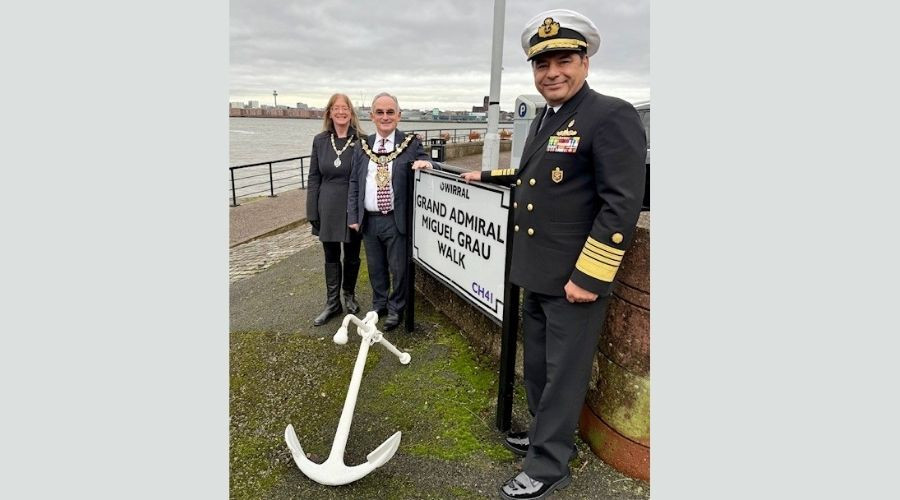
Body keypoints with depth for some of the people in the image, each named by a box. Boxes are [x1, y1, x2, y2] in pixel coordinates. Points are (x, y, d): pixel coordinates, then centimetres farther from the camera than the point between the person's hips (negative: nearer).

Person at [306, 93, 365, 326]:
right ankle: (332, 303, 24)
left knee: (352, 256, 12)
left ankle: (349, 294, 34)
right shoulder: (320, 140, 2)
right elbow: (314, 178, 4)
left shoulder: (361, 141, -6)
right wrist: (312, 212, 0)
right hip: (328, 209, 2)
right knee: (331, 257, 12)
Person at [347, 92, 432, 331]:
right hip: (369, 220, 3)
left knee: (398, 267, 6)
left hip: (397, 220, -3)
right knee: (375, 267, 16)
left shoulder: (411, 144, -3)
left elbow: (425, 166, 2)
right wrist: (353, 216, 3)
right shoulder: (363, 146, 7)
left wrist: (425, 163, -23)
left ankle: (395, 309, 26)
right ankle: (378, 305, 36)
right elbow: (354, 183, 8)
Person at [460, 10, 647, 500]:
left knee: (564, 372, 7)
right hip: (538, 273, 9)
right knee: (538, 364, 22)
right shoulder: (545, 118, 12)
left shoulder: (612, 116, -15)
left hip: (575, 279, -9)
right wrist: (488, 176, 34)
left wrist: (588, 277, -22)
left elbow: (621, 207, -21)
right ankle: (544, 432, 44)